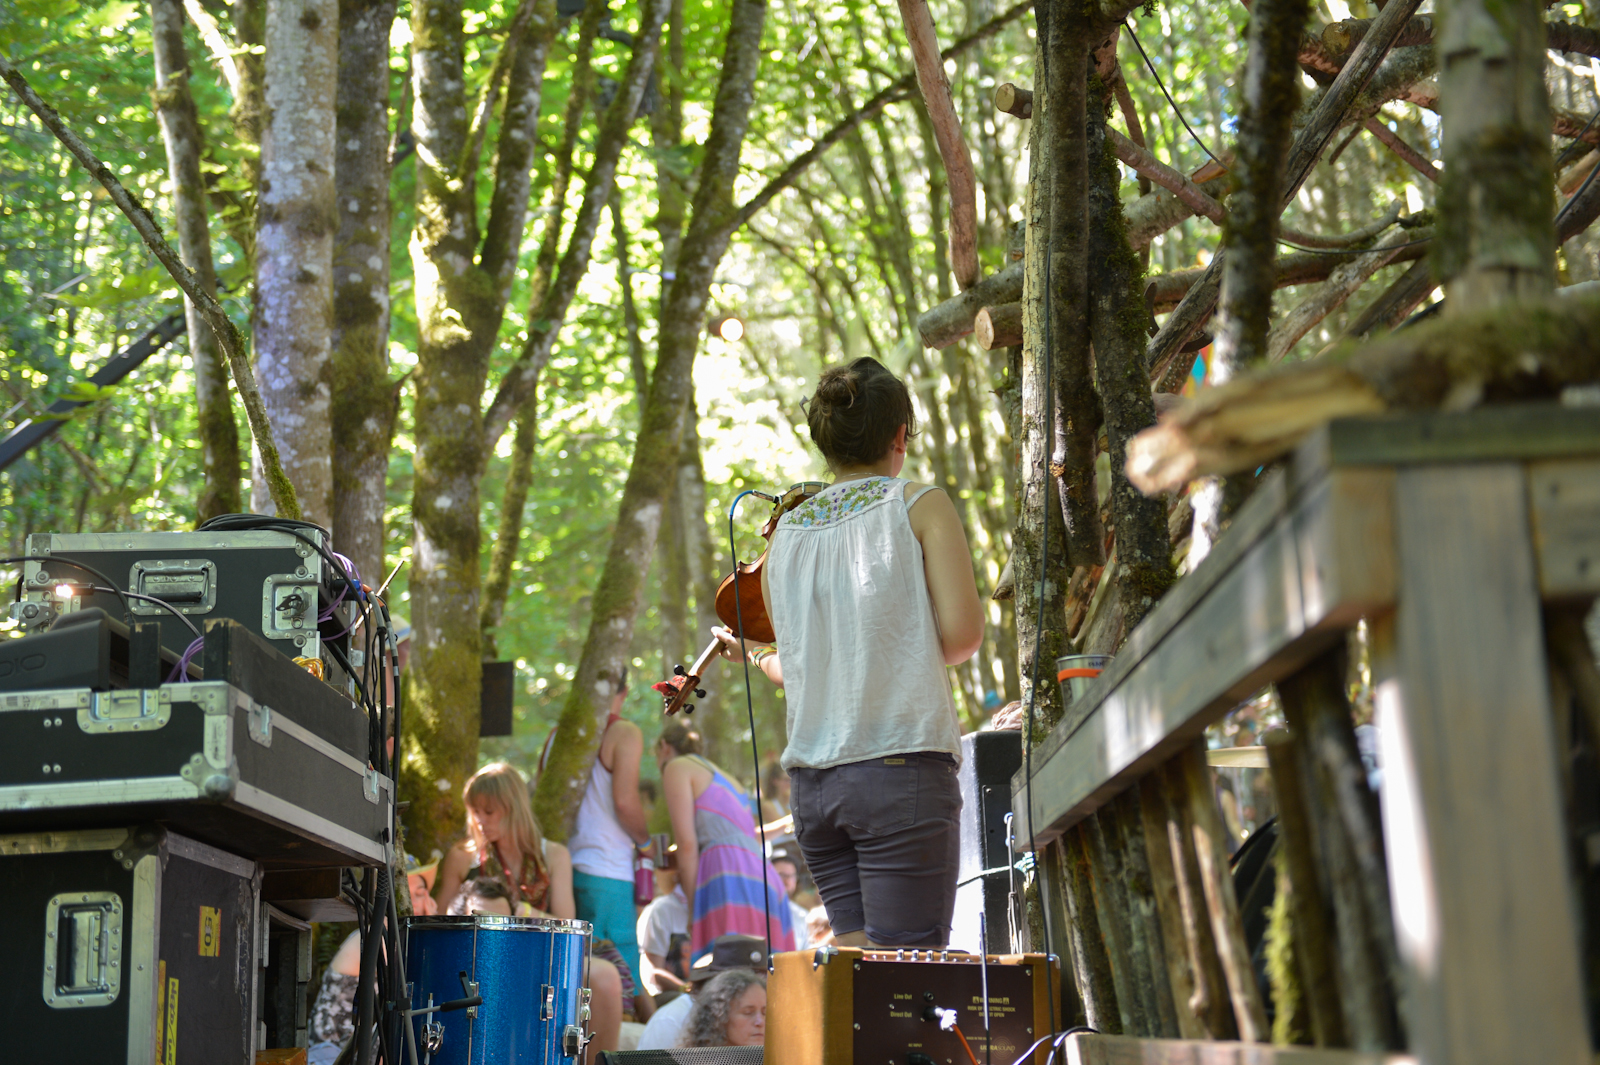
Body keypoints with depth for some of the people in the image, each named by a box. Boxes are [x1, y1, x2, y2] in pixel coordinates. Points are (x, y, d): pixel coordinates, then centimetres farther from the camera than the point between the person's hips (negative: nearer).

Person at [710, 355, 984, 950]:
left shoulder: (784, 534, 13)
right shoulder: (921, 506, 0)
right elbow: (962, 632, -10)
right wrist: (916, 653, 11)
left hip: (811, 780, 6)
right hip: (901, 766, -5)